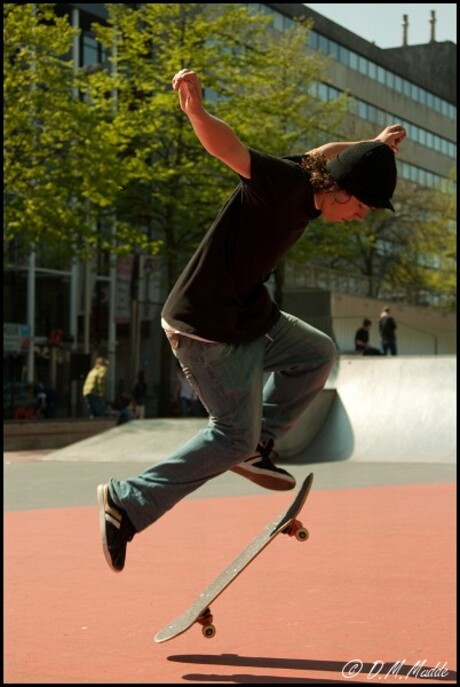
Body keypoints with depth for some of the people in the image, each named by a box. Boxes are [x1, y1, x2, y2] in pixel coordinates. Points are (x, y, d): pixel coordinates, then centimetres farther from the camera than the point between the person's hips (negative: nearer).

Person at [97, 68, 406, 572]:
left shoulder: (311, 178, 4)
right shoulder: (283, 182, -24)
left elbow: (327, 150, 28)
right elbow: (228, 146, -38)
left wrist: (375, 146, 43)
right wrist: (196, 110, -57)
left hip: (249, 315, 10)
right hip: (206, 326, -10)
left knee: (317, 355, 23)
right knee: (234, 435, -3)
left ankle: (256, 447, 24)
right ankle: (128, 502, 2)